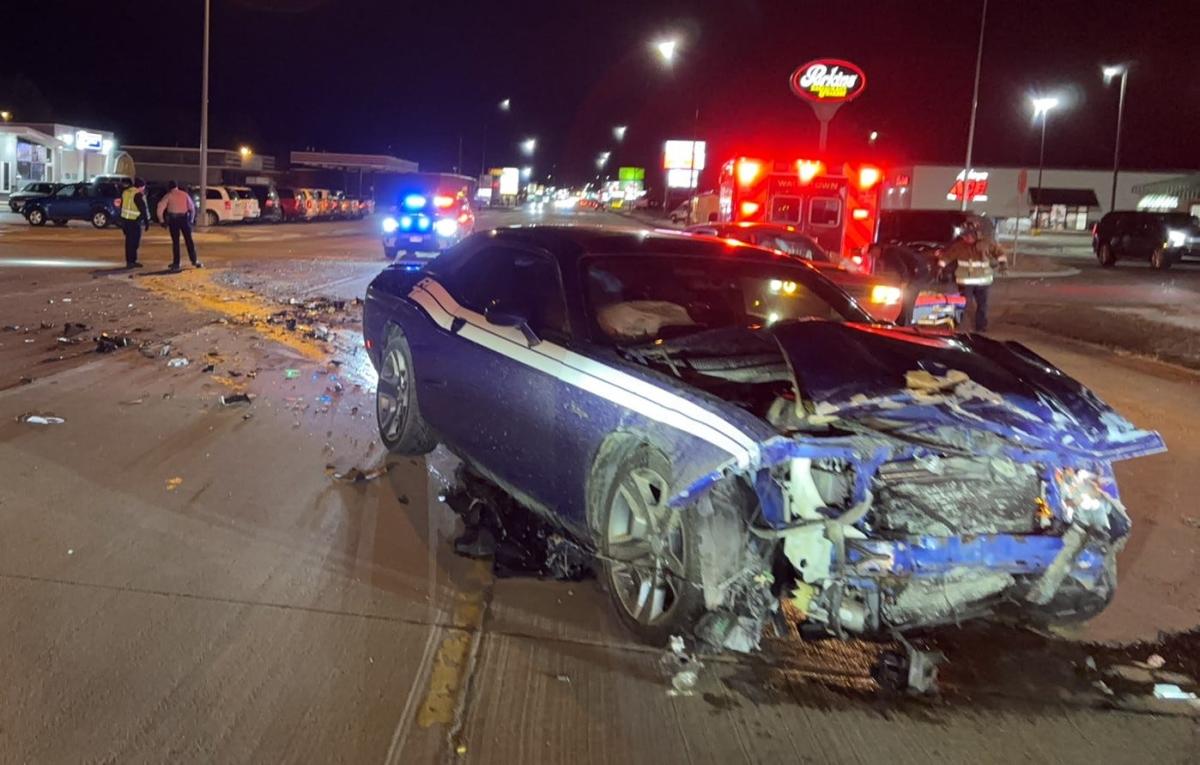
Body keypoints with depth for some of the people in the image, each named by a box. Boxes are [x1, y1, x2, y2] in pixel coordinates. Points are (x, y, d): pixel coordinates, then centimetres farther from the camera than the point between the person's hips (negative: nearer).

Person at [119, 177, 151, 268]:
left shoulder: (125, 192, 9)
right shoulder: (138, 195, -15)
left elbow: (122, 205, 16)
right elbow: (143, 210, -15)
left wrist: (121, 220, 22)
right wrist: (147, 223, -8)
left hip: (125, 219, 8)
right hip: (134, 221, -8)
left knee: (129, 240, 15)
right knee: (134, 241, -1)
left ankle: (129, 260, 19)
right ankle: (131, 261, 0)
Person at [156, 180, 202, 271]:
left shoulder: (168, 196, 4)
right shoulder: (185, 194, 11)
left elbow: (160, 208, -6)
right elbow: (192, 207, 11)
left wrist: (162, 220, 1)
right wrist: (192, 219, 18)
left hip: (173, 219, -1)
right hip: (184, 218, 1)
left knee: (175, 241, 3)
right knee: (189, 240, 7)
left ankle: (176, 263, 2)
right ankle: (194, 261, 5)